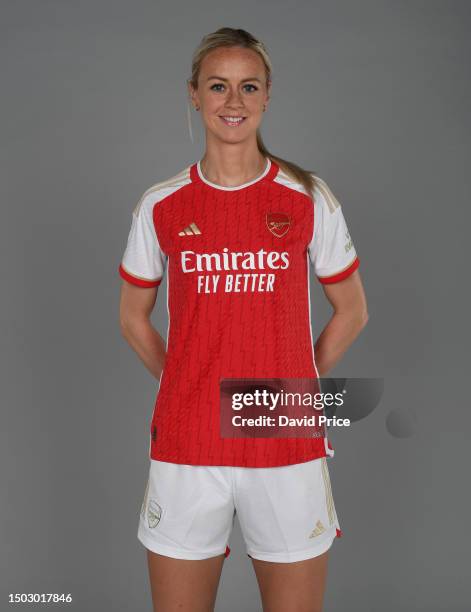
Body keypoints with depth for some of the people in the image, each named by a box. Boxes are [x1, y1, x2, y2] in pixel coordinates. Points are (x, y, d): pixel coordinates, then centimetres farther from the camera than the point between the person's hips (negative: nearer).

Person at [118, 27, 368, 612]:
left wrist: (291, 385, 3)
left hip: (288, 448, 0)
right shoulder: (161, 205, 1)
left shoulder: (309, 199, -1)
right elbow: (133, 318, 11)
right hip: (185, 449, 1)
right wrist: (185, 387, 4)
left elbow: (351, 312, 8)